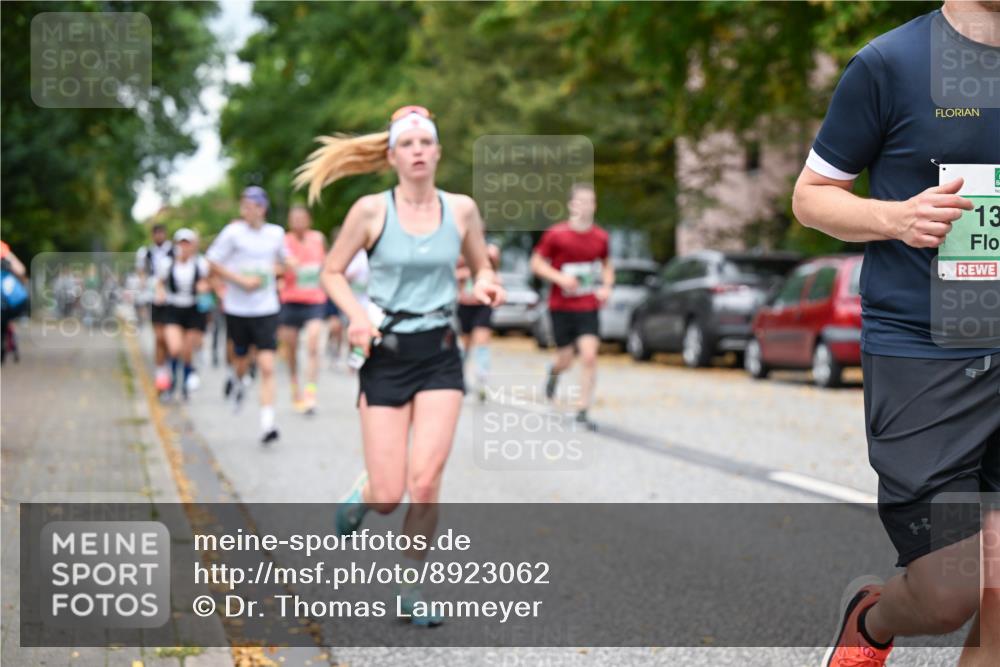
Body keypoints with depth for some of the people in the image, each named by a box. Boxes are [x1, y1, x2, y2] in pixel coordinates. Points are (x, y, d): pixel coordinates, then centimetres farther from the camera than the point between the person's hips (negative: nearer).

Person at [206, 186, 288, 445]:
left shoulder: (276, 233, 3)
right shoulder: (233, 232, -6)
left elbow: (283, 262, 20)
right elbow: (213, 263, -3)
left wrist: (272, 270, -2)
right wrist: (241, 280, -13)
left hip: (266, 309, 1)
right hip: (237, 308, -1)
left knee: (267, 367, -10)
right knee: (241, 361, 14)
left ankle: (267, 423, -11)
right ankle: (237, 382, 52)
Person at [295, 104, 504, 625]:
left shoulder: (461, 209, 2)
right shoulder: (371, 210, -5)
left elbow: (481, 266, 17)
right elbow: (332, 272, 4)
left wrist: (486, 286, -6)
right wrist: (357, 315, -13)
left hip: (440, 355, 2)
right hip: (386, 354, -1)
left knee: (425, 480, -12)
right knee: (389, 495, -5)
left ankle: (410, 589, 9)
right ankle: (361, 496, 35)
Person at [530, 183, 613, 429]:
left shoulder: (601, 237, 2)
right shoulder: (555, 234, -8)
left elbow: (607, 265, 18)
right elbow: (536, 263, -2)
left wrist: (607, 286, -1)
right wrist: (560, 278, -17)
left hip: (589, 307, 2)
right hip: (561, 306, -2)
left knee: (589, 356, -13)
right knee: (566, 359, 6)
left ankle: (582, 410, -4)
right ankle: (554, 371, 46)